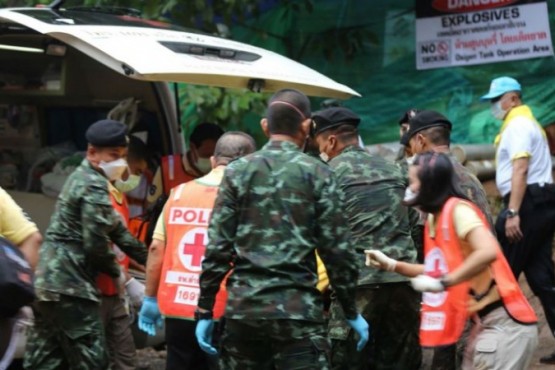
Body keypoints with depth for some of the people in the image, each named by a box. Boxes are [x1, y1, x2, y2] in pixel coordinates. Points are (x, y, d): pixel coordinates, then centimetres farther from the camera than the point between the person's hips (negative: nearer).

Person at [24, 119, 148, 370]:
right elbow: (95, 244, -18)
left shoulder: (82, 178, 19)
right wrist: (117, 272, 0)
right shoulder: (94, 186, -13)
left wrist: (148, 260, 24)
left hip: (51, 280, 10)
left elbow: (114, 227, 24)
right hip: (71, 284, -10)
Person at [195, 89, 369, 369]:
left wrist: (205, 311, 5)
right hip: (297, 309, -3)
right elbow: (336, 250, -1)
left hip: (244, 306, 3)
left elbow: (217, 248, 1)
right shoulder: (317, 174, 0)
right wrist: (351, 312, 8)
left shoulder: (237, 172, 5)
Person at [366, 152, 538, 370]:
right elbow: (438, 270, 20)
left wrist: (442, 283, -27)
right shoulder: (434, 219, 12)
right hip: (484, 322, 9)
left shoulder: (457, 209, -15)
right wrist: (392, 265, 14)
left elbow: (488, 251, -30)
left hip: (504, 324, -9)